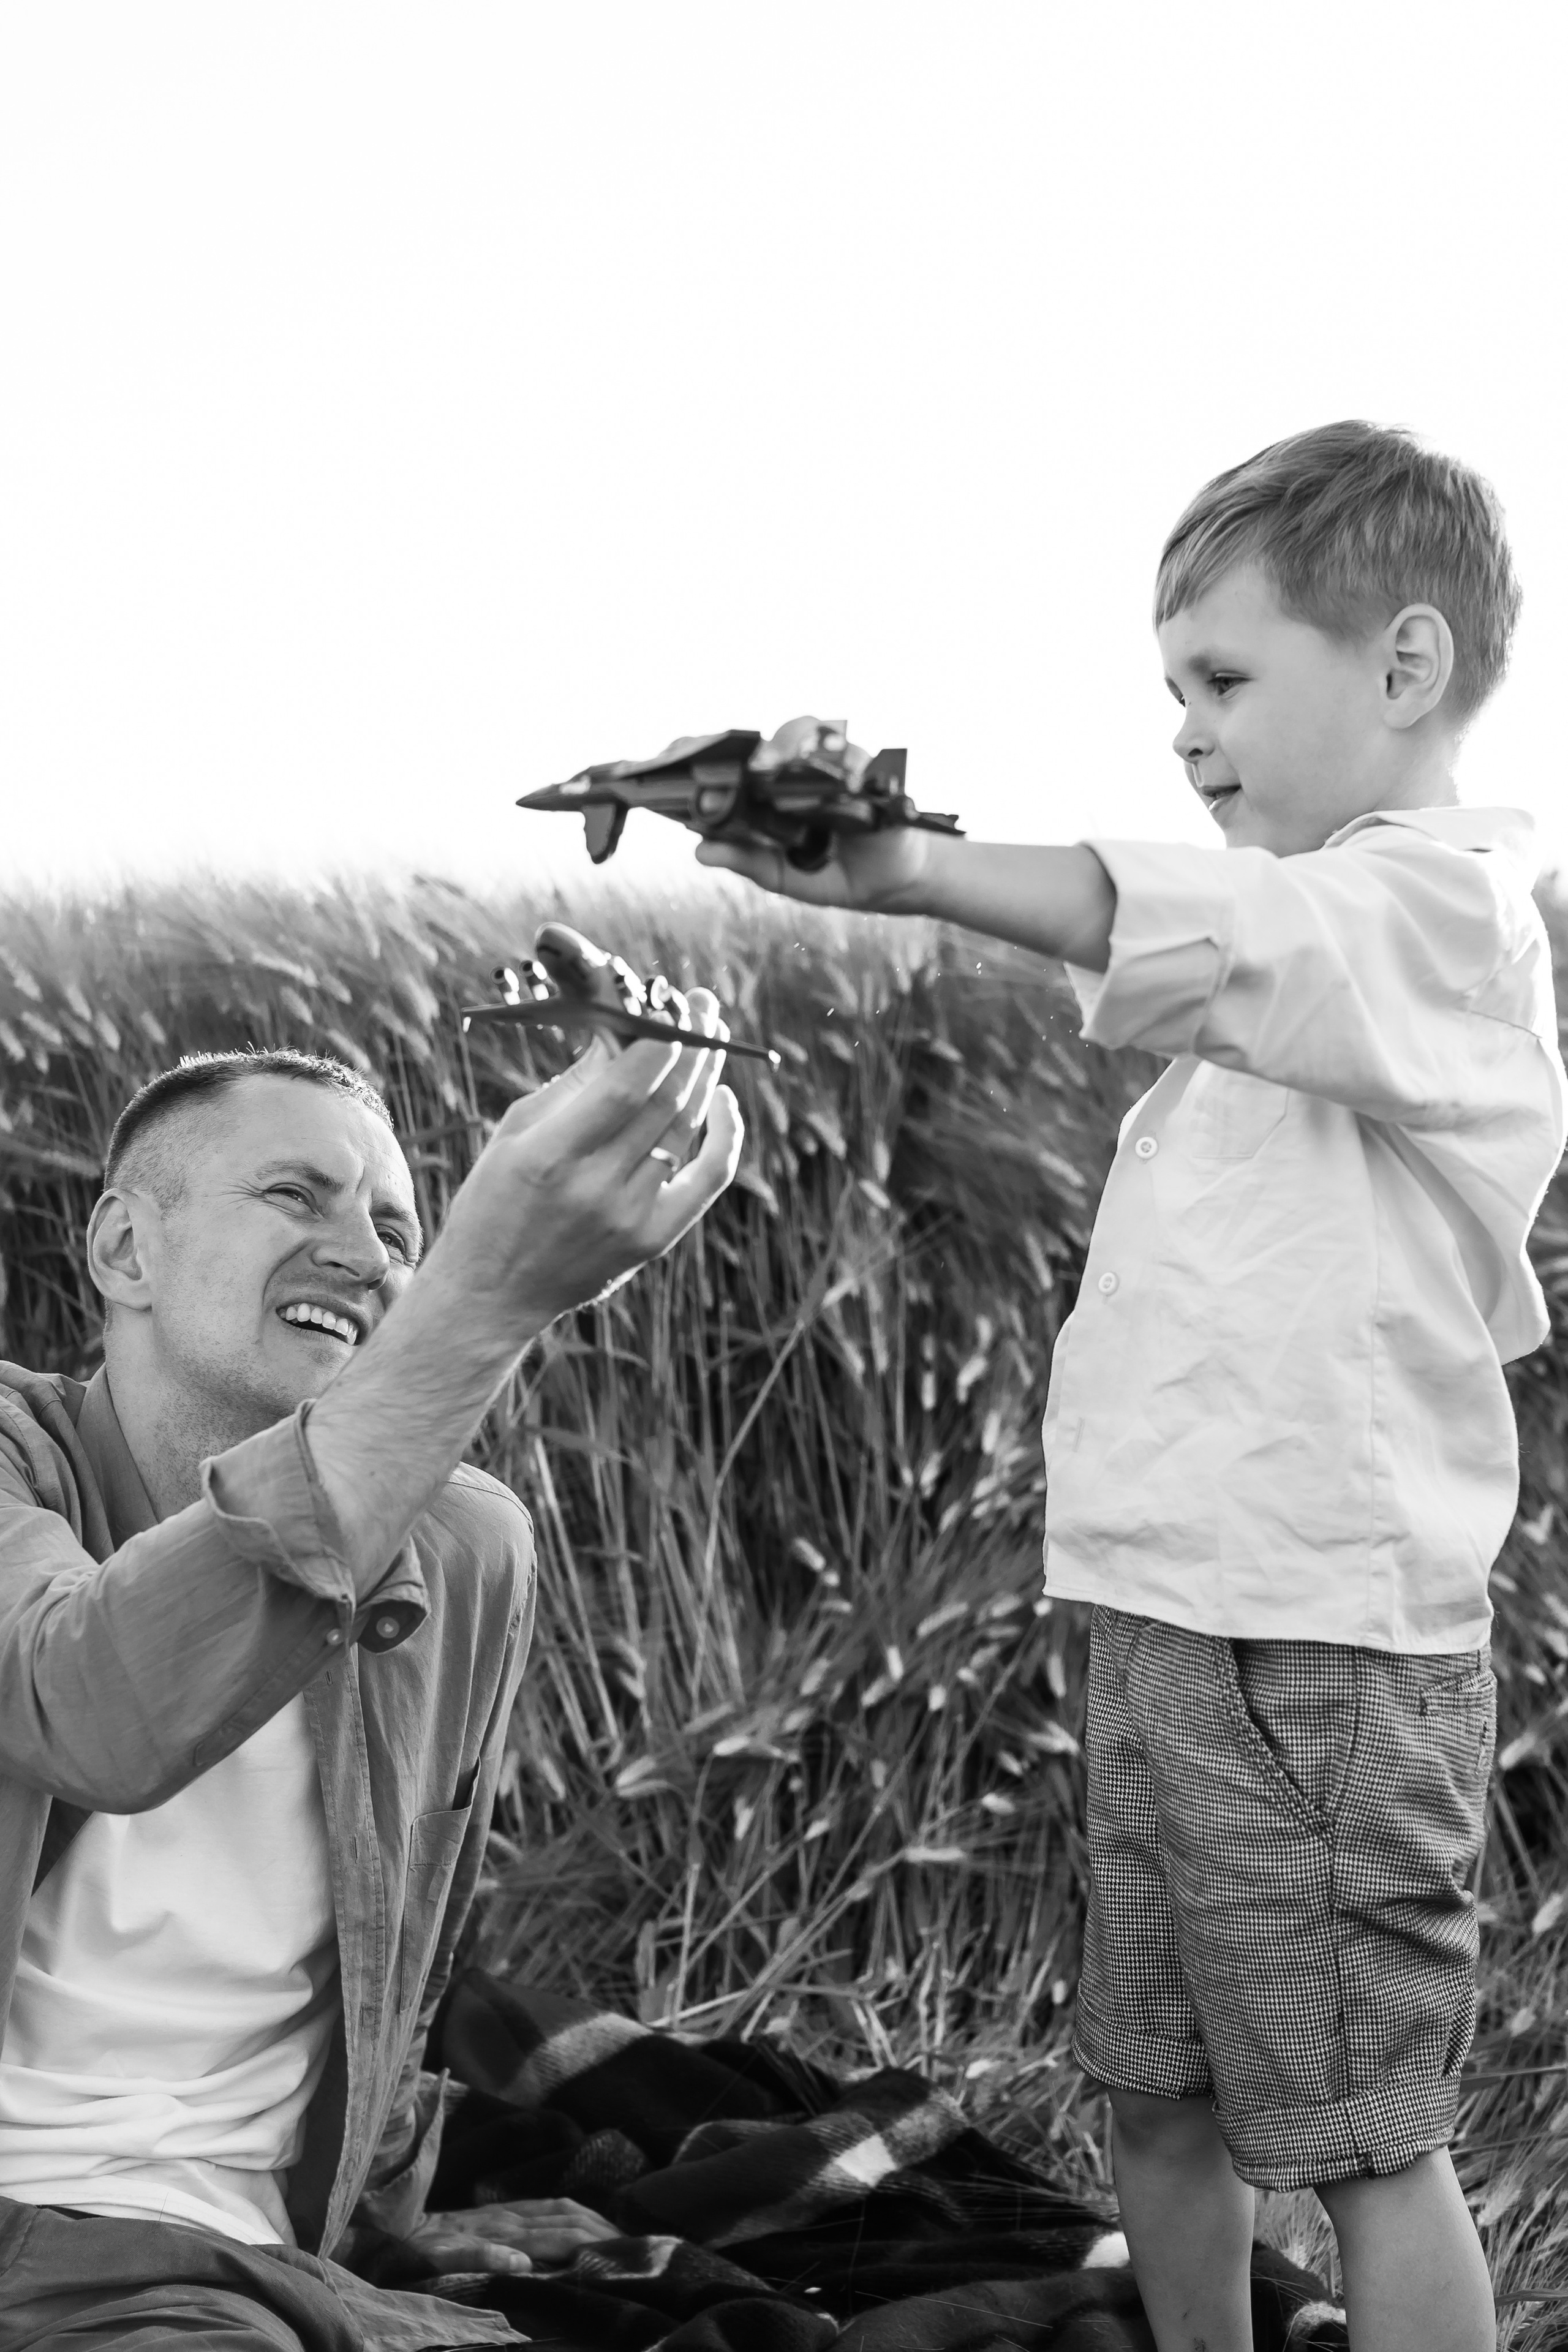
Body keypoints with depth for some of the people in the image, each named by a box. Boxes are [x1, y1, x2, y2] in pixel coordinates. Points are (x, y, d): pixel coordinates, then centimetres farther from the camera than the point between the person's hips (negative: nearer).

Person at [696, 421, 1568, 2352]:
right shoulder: (1329, 932, 19)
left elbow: (1180, 930, -32)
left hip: (1316, 1650, -10)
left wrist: (917, 872, -45)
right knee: (1157, 2102, 16)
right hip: (1171, 1615, 10)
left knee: (1365, 2140, -2)